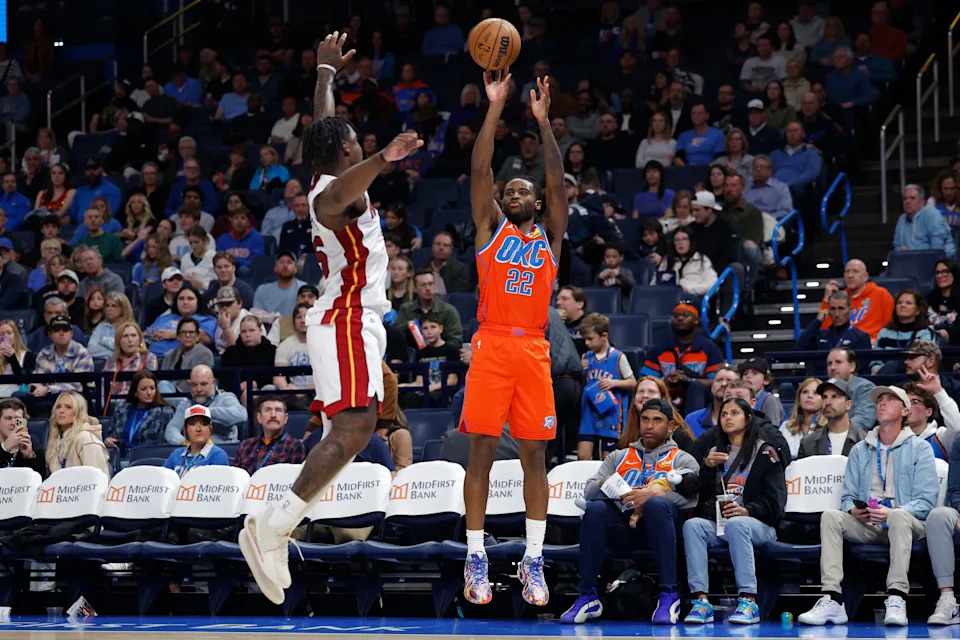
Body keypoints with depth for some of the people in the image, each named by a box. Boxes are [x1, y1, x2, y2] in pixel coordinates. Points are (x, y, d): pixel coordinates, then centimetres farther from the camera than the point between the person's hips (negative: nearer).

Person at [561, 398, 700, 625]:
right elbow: (588, 491, 13)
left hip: (656, 525, -2)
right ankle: (587, 597, -28)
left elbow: (690, 498, -2)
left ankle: (669, 596, -37)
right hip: (622, 526, 2)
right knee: (595, 508, -30)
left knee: (656, 504, -37)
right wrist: (604, 485, -11)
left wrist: (655, 494, -18)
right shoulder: (618, 457, 30)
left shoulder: (683, 460, 20)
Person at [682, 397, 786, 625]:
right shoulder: (715, 452, 24)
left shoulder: (765, 452, 9)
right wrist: (707, 467, 1)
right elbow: (703, 495, 16)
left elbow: (775, 498, -2)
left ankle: (749, 602, -45)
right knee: (692, 525, -28)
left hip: (757, 524, -4)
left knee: (735, 524, -38)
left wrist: (747, 511, -19)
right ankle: (700, 600, -39)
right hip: (718, 523, 4)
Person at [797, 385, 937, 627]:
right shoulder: (859, 450, 20)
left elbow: (926, 500, -4)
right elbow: (848, 496, 15)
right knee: (831, 516, -25)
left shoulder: (919, 448, 6)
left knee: (899, 516, -39)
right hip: (866, 526, 4)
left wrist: (891, 513, -21)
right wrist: (853, 510, -11)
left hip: (907, 524, -4)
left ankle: (896, 599, -44)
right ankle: (831, 600, -37)